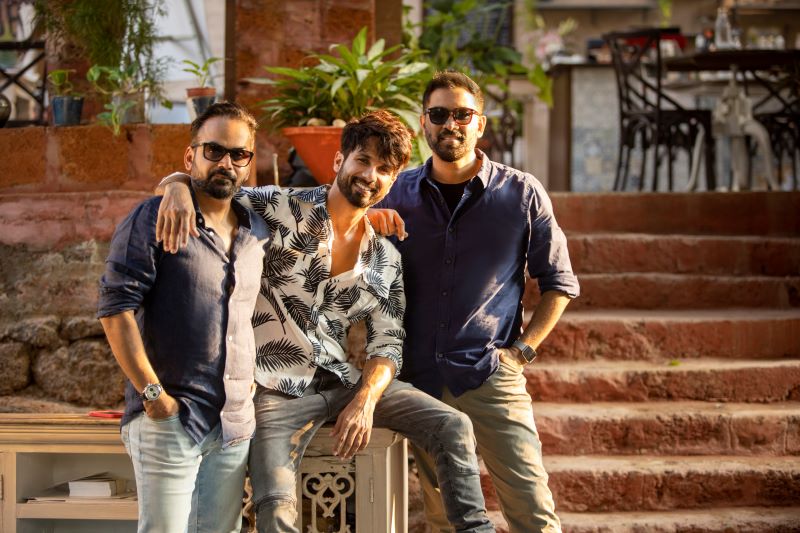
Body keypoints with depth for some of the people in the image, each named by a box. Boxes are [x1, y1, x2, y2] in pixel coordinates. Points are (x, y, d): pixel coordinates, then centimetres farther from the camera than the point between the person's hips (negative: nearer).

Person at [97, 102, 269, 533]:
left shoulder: (258, 233, 14)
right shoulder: (153, 219, -3)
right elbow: (116, 309, -10)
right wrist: (153, 394, -13)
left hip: (235, 425, 6)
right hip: (168, 417, -5)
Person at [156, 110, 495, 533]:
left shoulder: (386, 259, 7)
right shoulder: (279, 209, -7)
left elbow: (386, 344, 6)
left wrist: (365, 401, -12)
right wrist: (178, 185, -31)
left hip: (342, 382, 5)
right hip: (279, 390, -5)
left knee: (452, 426, -9)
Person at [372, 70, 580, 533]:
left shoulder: (521, 193, 0)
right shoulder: (399, 193, 6)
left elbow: (560, 282, 7)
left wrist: (524, 349, -4)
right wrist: (372, 219, -6)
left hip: (491, 375, -2)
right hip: (419, 376, 3)